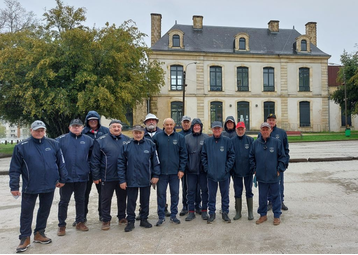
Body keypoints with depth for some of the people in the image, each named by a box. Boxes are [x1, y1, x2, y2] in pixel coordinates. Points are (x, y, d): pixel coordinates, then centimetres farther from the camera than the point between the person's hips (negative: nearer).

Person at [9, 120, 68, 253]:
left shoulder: (53, 144, 0)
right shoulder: (21, 146, -4)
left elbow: (61, 162, 4)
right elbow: (15, 169, -2)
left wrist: (62, 179, 3)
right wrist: (14, 186, -3)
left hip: (49, 186, 2)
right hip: (30, 186, -2)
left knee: (45, 211, 15)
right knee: (26, 212, 8)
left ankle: (39, 234, 32)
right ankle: (25, 238, 23)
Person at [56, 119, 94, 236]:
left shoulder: (88, 140, 2)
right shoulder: (61, 139, -4)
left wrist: (88, 163, 5)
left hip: (82, 176, 2)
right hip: (66, 177, -2)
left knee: (80, 200, 15)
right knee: (64, 201, 9)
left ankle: (80, 222, 29)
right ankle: (61, 225, 22)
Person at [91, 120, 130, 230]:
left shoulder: (127, 140, 3)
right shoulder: (101, 140, -4)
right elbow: (95, 160, -3)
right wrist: (96, 176, -6)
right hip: (107, 177, -2)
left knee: (122, 198, 15)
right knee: (106, 199, 8)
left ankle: (122, 217, 32)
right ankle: (106, 220, 24)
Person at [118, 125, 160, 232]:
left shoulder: (150, 144, -2)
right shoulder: (126, 145, -3)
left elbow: (155, 160, 1)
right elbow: (121, 163, -2)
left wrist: (156, 175, -3)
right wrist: (122, 180, -6)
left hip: (146, 179, 1)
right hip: (131, 179, -1)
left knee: (145, 201, 14)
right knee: (131, 201, 10)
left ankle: (144, 219, 30)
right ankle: (130, 221, 25)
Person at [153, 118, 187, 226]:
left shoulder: (180, 137, 2)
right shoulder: (157, 137, 0)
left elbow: (183, 155, 2)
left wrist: (182, 169, -4)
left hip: (175, 171, 1)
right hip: (161, 171, 0)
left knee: (175, 193, 10)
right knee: (161, 194, 6)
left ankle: (173, 215, 24)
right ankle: (161, 216, 18)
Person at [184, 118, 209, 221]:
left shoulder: (206, 137, 0)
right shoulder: (187, 138, 2)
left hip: (203, 169, -1)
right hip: (191, 169, 1)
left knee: (204, 190, 9)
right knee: (191, 191, 7)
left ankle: (204, 210, 22)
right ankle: (191, 212, 18)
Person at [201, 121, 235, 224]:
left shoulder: (227, 141, -2)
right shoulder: (207, 141, 2)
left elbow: (232, 155, -1)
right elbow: (203, 156, 5)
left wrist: (227, 168, -8)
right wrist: (206, 168, -3)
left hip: (224, 174, -1)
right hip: (211, 174, 1)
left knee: (225, 194, 11)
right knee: (211, 195, 10)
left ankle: (225, 213, 26)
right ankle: (212, 213, 23)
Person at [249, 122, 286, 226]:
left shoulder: (277, 142, -4)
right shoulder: (256, 143, 1)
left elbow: (282, 157, 0)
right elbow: (251, 157, 9)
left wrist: (279, 170, -4)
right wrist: (254, 169, 3)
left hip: (274, 176, -2)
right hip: (261, 176, 2)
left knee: (276, 196, 10)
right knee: (262, 196, 12)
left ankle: (277, 216, 24)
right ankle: (263, 215, 26)